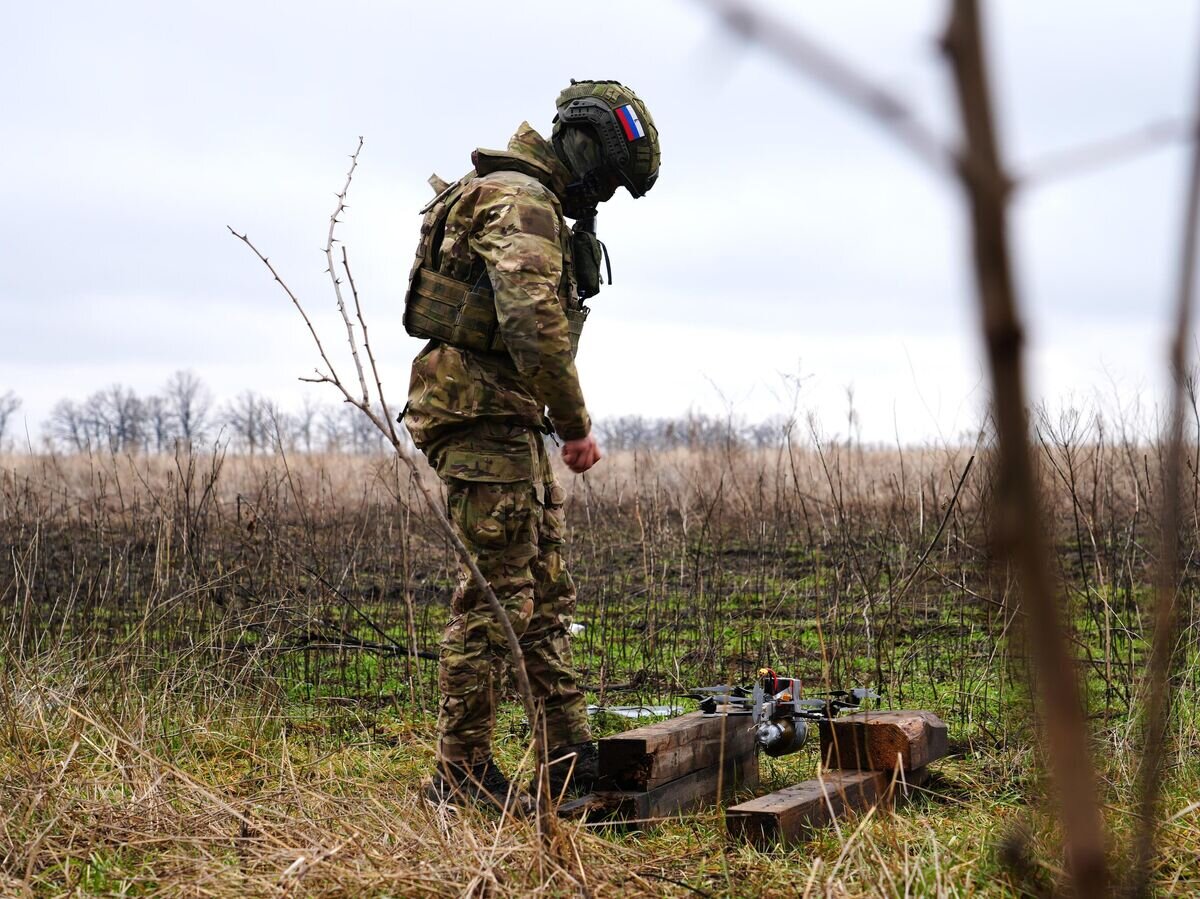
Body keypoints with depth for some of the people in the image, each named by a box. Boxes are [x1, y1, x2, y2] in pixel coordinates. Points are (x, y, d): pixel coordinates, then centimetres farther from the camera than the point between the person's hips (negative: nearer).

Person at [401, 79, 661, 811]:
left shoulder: (535, 205, 20)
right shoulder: (521, 202, -14)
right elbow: (534, 325, -26)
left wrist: (564, 419, 13)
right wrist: (575, 420, -17)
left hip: (512, 423, 11)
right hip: (481, 415, -11)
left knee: (547, 594, 12)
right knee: (498, 596, -7)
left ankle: (574, 757, 19)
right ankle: (462, 774, 2)